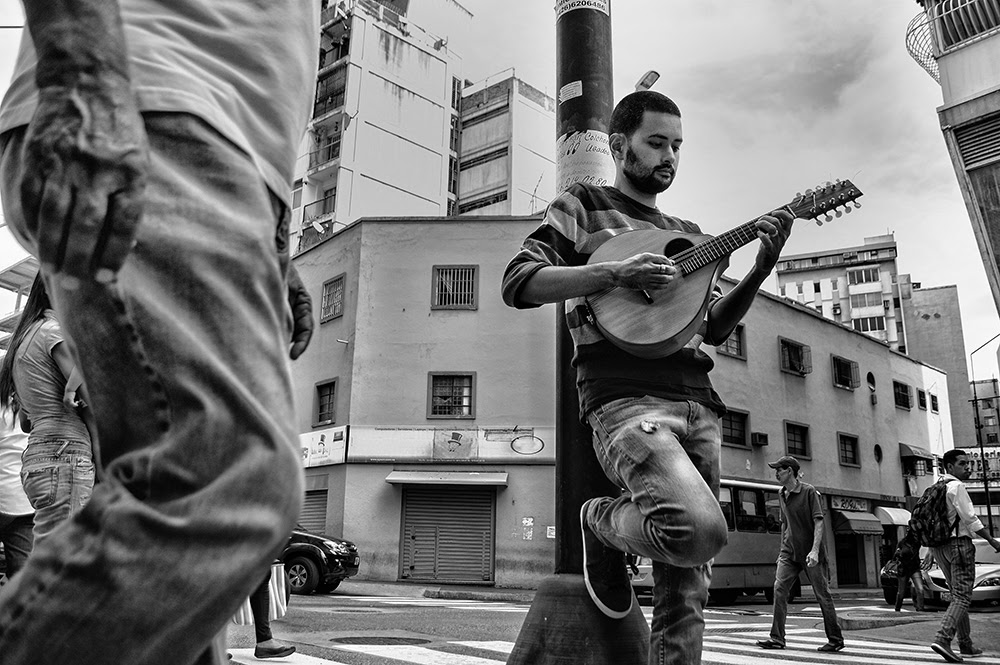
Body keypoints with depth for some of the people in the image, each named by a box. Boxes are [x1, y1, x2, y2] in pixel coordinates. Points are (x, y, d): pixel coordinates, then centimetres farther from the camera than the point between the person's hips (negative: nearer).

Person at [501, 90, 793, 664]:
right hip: (626, 399, -6)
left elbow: (715, 328, 22)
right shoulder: (583, 205, 10)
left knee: (687, 592, 3)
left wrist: (762, 268, 7)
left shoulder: (685, 232, 26)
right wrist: (616, 272, -16)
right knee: (700, 530, -28)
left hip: (698, 403, 6)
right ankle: (604, 520, 2)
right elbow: (519, 282, -5)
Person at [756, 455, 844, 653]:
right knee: (779, 588, -7)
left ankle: (836, 639, 18)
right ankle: (777, 638, -5)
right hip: (790, 552, 6)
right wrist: (782, 550, 20)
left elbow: (818, 522, -16)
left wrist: (815, 550, -25)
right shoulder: (781, 494, 10)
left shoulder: (809, 491, -10)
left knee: (822, 594, 3)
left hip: (810, 553, -6)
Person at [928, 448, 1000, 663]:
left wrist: (930, 553, 22)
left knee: (958, 596, 16)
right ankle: (942, 638, -20)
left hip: (939, 546, 9)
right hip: (958, 543, -9)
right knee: (962, 596, -8)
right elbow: (969, 518, -17)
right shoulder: (956, 486, -10)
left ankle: (966, 645, 20)